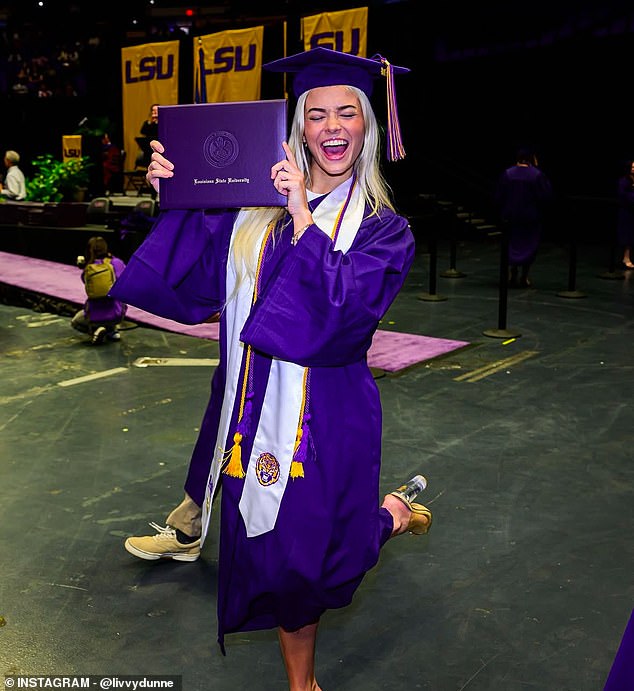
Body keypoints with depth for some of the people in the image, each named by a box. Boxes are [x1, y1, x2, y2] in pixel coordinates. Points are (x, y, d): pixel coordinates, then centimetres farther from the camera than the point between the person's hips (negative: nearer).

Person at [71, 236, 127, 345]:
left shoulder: (88, 269, -5)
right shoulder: (117, 262, -4)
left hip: (95, 317, -2)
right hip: (117, 315, 2)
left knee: (75, 322, 32)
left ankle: (94, 330, 1)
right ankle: (112, 330, 21)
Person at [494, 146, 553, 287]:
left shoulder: (507, 174, -6)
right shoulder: (537, 175, -11)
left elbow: (499, 196, -1)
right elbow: (547, 195, -10)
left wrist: (503, 212, 10)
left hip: (511, 216, 2)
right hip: (532, 217, -1)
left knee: (513, 245, 15)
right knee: (529, 246, 11)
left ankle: (512, 274, 3)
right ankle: (523, 278, 9)